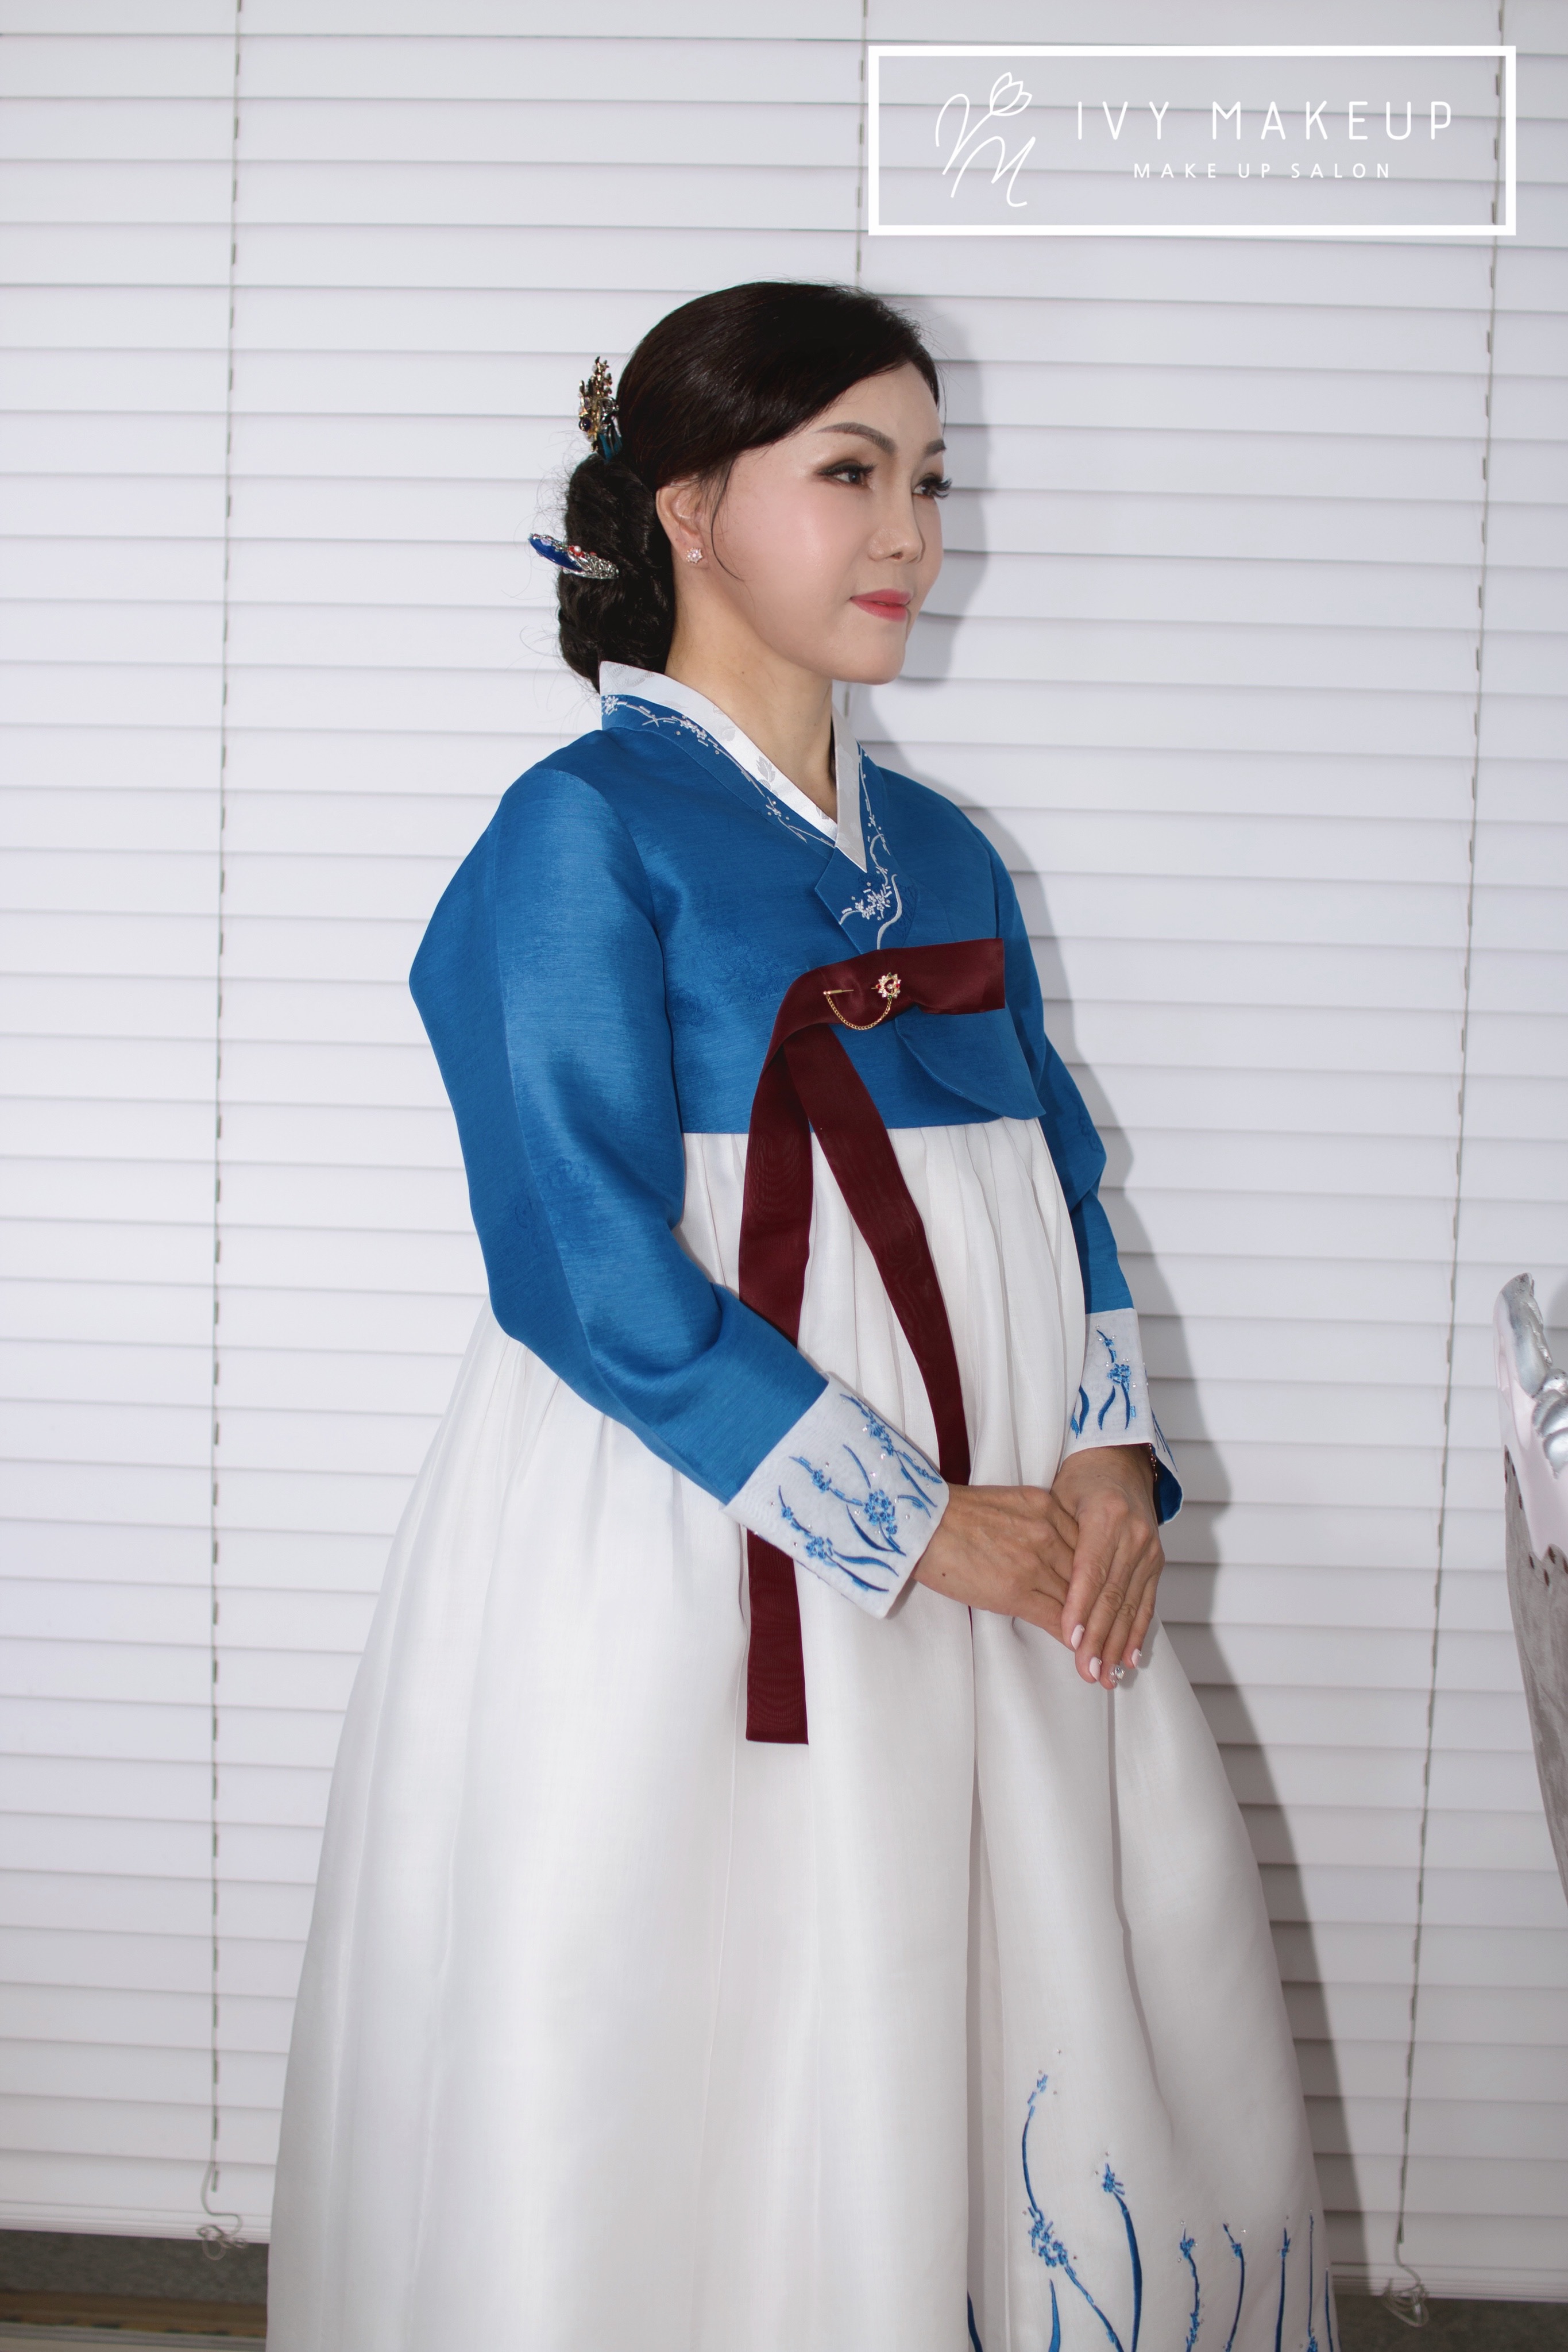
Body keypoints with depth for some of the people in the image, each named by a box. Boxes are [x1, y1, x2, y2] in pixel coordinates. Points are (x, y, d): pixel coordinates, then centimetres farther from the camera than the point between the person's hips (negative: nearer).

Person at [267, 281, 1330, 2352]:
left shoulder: (940, 851, 14)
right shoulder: (587, 832, -8)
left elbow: (1058, 1171, 14)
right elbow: (594, 1275, -16)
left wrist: (1112, 1448, -4)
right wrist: (905, 1524, -15)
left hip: (1005, 1568, 7)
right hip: (698, 1546, -6)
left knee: (1089, 2059, 10)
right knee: (713, 2095, 4)